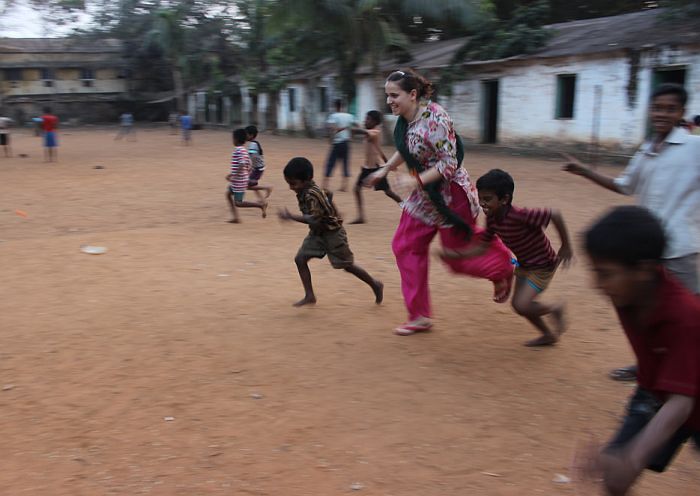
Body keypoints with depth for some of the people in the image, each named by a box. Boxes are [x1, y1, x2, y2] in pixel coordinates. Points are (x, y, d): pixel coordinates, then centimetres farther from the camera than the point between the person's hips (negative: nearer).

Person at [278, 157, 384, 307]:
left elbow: (314, 220, -37)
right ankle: (309, 295, 2)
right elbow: (327, 195, 14)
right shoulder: (304, 191, -1)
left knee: (347, 265, 5)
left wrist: (291, 217, -37)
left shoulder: (312, 195, -29)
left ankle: (375, 285, 26)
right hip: (317, 233, 9)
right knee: (300, 259, -4)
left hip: (332, 233, -9)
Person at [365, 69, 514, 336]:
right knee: (405, 247, 5)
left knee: (458, 257, 4)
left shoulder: (434, 119, -27)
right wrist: (384, 170, 15)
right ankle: (420, 317, 15)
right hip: (425, 196, 9)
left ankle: (504, 268, 36)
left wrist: (417, 181, -33)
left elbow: (449, 164, -27)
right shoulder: (404, 119, 0)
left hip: (451, 195, -9)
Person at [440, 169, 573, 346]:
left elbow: (555, 215, -33)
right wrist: (455, 254, -16)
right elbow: (482, 246, -4)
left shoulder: (519, 216, -35)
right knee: (519, 303, 14)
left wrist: (566, 247, -23)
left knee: (521, 305, -15)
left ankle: (555, 308, 14)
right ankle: (549, 335, 34)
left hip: (543, 265, -8)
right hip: (524, 264, 8)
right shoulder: (491, 218, -11)